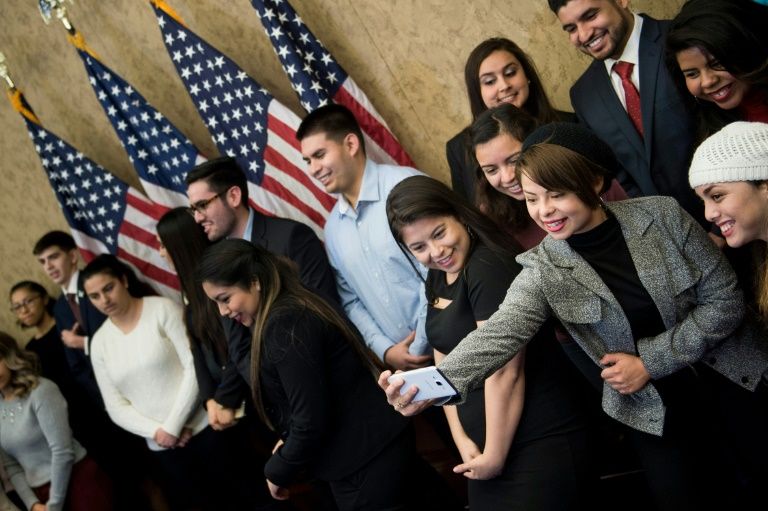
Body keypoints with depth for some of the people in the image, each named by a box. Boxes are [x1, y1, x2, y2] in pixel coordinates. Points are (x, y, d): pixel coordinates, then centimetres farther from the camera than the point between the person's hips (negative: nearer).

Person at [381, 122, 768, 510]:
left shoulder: (661, 215, -13)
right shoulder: (542, 273, -12)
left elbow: (725, 299, -9)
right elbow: (498, 334, -29)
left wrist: (650, 361, -16)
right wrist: (434, 385, -48)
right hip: (654, 419, 0)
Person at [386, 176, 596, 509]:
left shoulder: (488, 267, -19)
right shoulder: (437, 280, 8)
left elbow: (505, 373, -21)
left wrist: (494, 456, -12)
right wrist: (462, 441, 1)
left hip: (542, 445, -8)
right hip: (485, 447, 8)